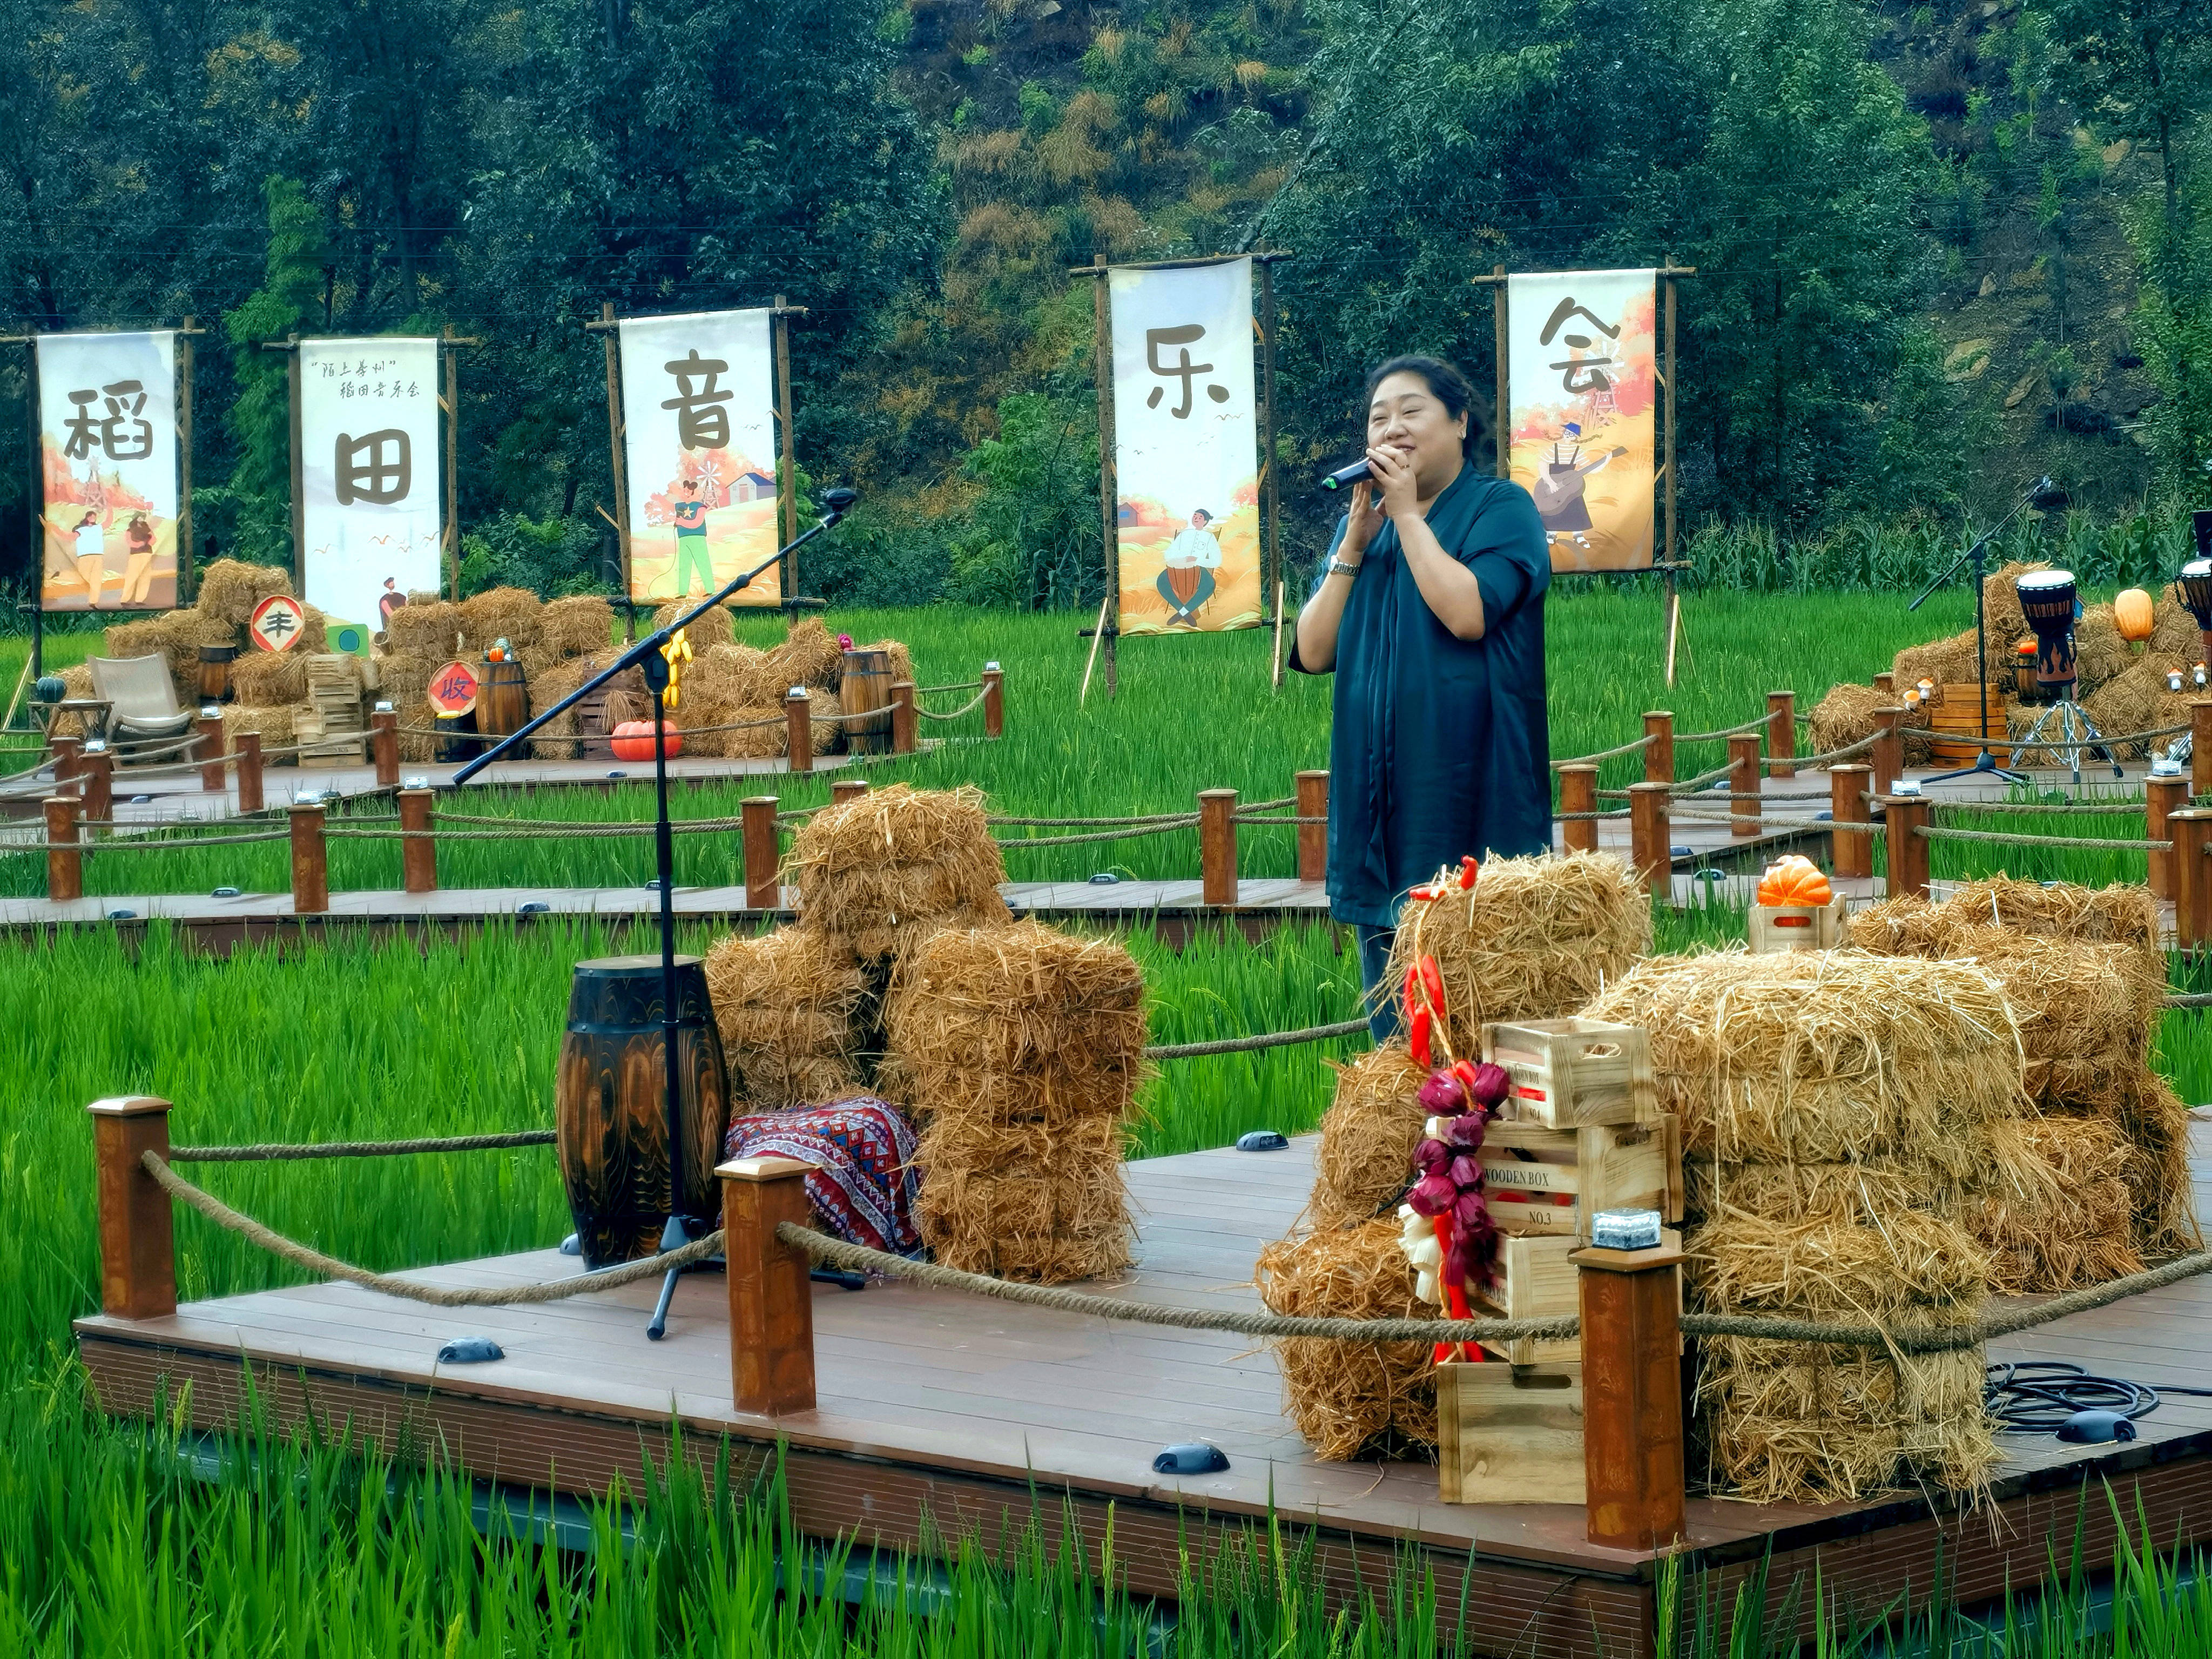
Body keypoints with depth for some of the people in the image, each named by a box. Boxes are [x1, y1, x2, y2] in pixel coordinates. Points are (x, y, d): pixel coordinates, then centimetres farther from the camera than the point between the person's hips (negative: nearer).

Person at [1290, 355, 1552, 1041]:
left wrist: (1409, 513, -10)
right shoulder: (1361, 522, 16)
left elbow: (1468, 613, -19)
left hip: (1469, 797, -6)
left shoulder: (1501, 509, -1)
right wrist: (1355, 542, -3)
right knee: (1392, 1029, 9)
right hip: (1377, 798, 6)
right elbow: (1313, 652, 7)